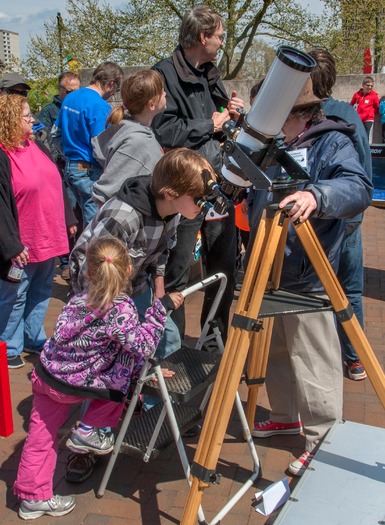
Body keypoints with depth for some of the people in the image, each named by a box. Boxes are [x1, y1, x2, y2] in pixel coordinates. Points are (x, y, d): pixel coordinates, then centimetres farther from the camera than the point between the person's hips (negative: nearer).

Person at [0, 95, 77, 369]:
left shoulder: (37, 147, 9)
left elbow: (57, 185, 17)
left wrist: (69, 219, 17)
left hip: (48, 238, 8)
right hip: (23, 245, -8)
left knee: (41, 292, 19)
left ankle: (35, 338, 36)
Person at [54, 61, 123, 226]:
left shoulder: (70, 97, 10)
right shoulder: (100, 106, -17)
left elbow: (56, 133, 18)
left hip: (69, 167, 9)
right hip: (90, 171, -9)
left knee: (87, 216, 19)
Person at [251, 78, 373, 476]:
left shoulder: (333, 143, -8)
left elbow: (360, 188, -25)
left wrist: (316, 195, -42)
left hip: (306, 279, -8)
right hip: (268, 274, 8)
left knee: (313, 362, 0)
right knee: (273, 352, 19)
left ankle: (323, 439, 17)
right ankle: (286, 416, 39)